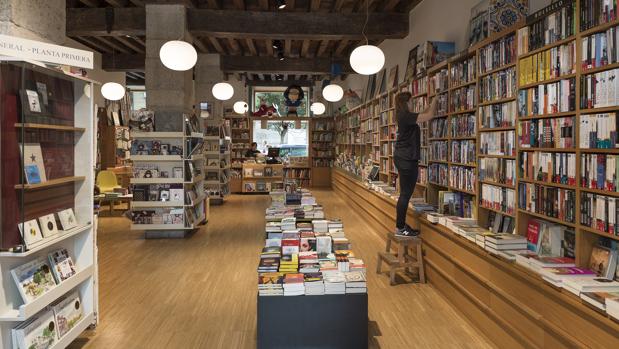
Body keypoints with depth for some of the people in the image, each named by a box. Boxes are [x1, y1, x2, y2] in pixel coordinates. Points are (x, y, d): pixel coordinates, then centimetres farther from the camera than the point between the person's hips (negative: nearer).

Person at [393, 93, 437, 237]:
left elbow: (424, 114, 29)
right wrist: (435, 99, 1)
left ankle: (401, 225, 20)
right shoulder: (405, 115, -14)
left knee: (405, 194, 14)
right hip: (406, 159, -10)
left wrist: (433, 102, 26)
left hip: (404, 158, 10)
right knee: (405, 194, -6)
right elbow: (429, 115, -15)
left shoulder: (405, 116, 16)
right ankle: (400, 228, -1)